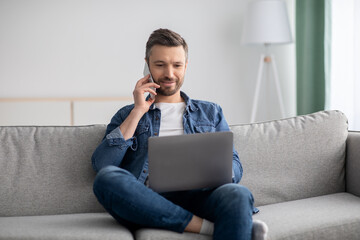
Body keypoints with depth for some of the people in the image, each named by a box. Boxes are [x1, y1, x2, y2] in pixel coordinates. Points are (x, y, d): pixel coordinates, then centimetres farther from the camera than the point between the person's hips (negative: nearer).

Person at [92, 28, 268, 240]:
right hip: (145, 203, 1)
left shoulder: (210, 112, 25)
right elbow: (101, 165, 3)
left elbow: (235, 167, 15)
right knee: (107, 177, -33)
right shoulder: (128, 115, 21)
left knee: (237, 194, -34)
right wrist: (138, 111, 3)